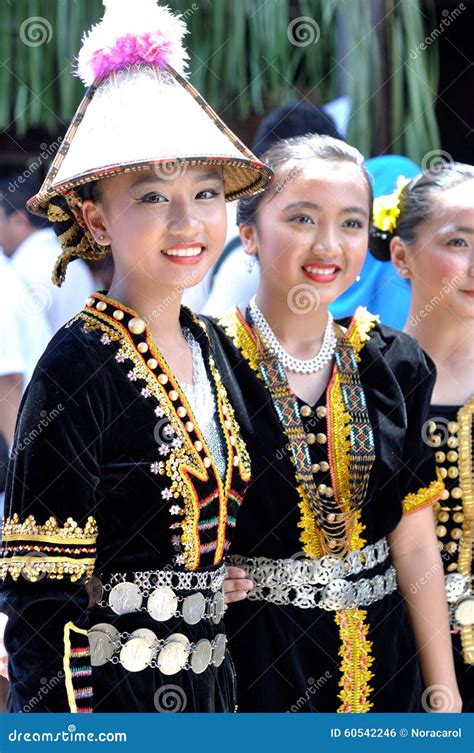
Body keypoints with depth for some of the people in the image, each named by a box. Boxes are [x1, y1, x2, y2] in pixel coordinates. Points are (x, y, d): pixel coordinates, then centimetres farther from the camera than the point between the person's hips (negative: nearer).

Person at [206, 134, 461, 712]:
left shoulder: (395, 365, 4)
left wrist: (444, 696, 3)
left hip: (381, 669, 4)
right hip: (252, 668, -4)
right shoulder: (203, 359, -9)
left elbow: (415, 548, 5)